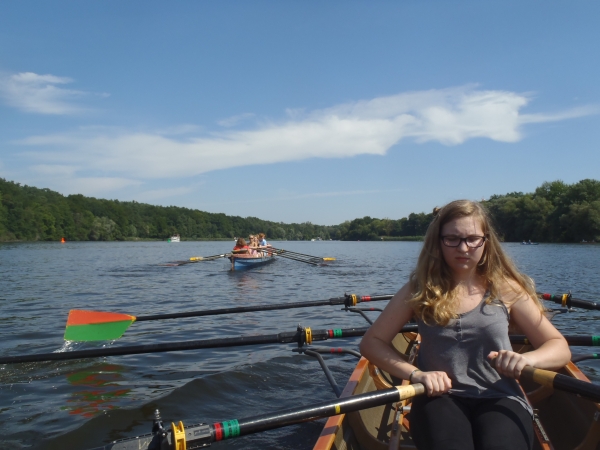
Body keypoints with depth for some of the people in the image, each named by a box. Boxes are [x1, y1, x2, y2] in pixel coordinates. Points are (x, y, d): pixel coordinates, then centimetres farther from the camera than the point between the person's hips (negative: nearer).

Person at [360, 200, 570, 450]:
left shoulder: (506, 289, 4)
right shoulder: (420, 289, 3)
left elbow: (560, 347, 7)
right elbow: (371, 342, 2)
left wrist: (527, 359, -16)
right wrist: (416, 374, -14)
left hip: (499, 400, 1)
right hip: (439, 399, 0)